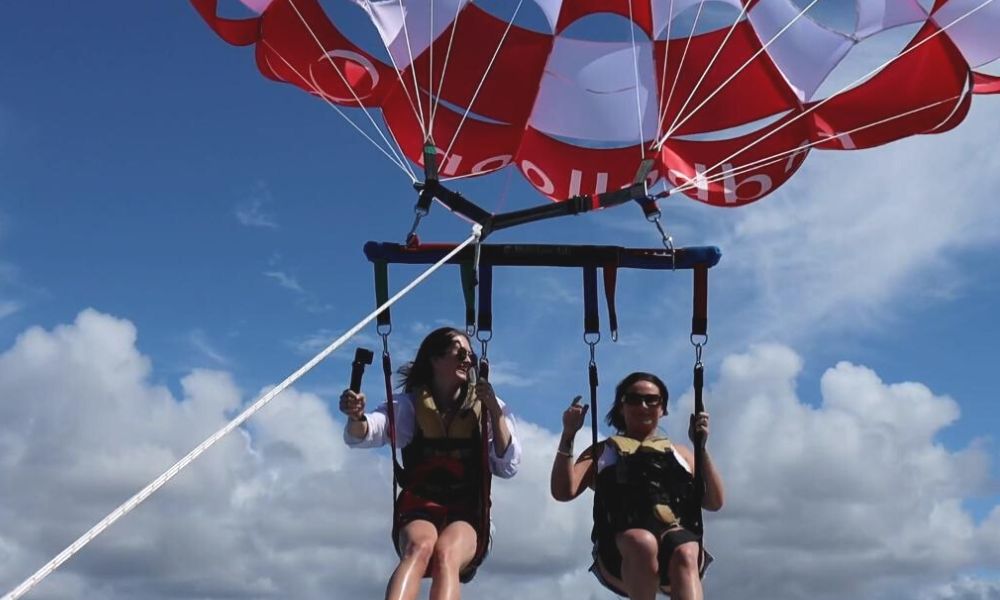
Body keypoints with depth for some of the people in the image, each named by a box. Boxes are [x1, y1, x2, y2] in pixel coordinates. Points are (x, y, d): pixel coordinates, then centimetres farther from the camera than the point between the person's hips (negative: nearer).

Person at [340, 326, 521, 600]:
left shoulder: (485, 407, 11)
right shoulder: (410, 405, 7)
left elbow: (508, 468, 1)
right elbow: (365, 434, -12)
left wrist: (495, 412, -10)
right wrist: (356, 417, -36)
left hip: (466, 517, 0)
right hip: (419, 512, 0)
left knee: (445, 553, -35)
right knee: (420, 546, -36)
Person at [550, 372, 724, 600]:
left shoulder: (679, 453, 32)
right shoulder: (602, 452, 29)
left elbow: (714, 502, 17)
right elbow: (563, 492, 11)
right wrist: (568, 435, 2)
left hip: (677, 541, 1)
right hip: (620, 553, -1)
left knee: (685, 555, -38)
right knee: (642, 543, -39)